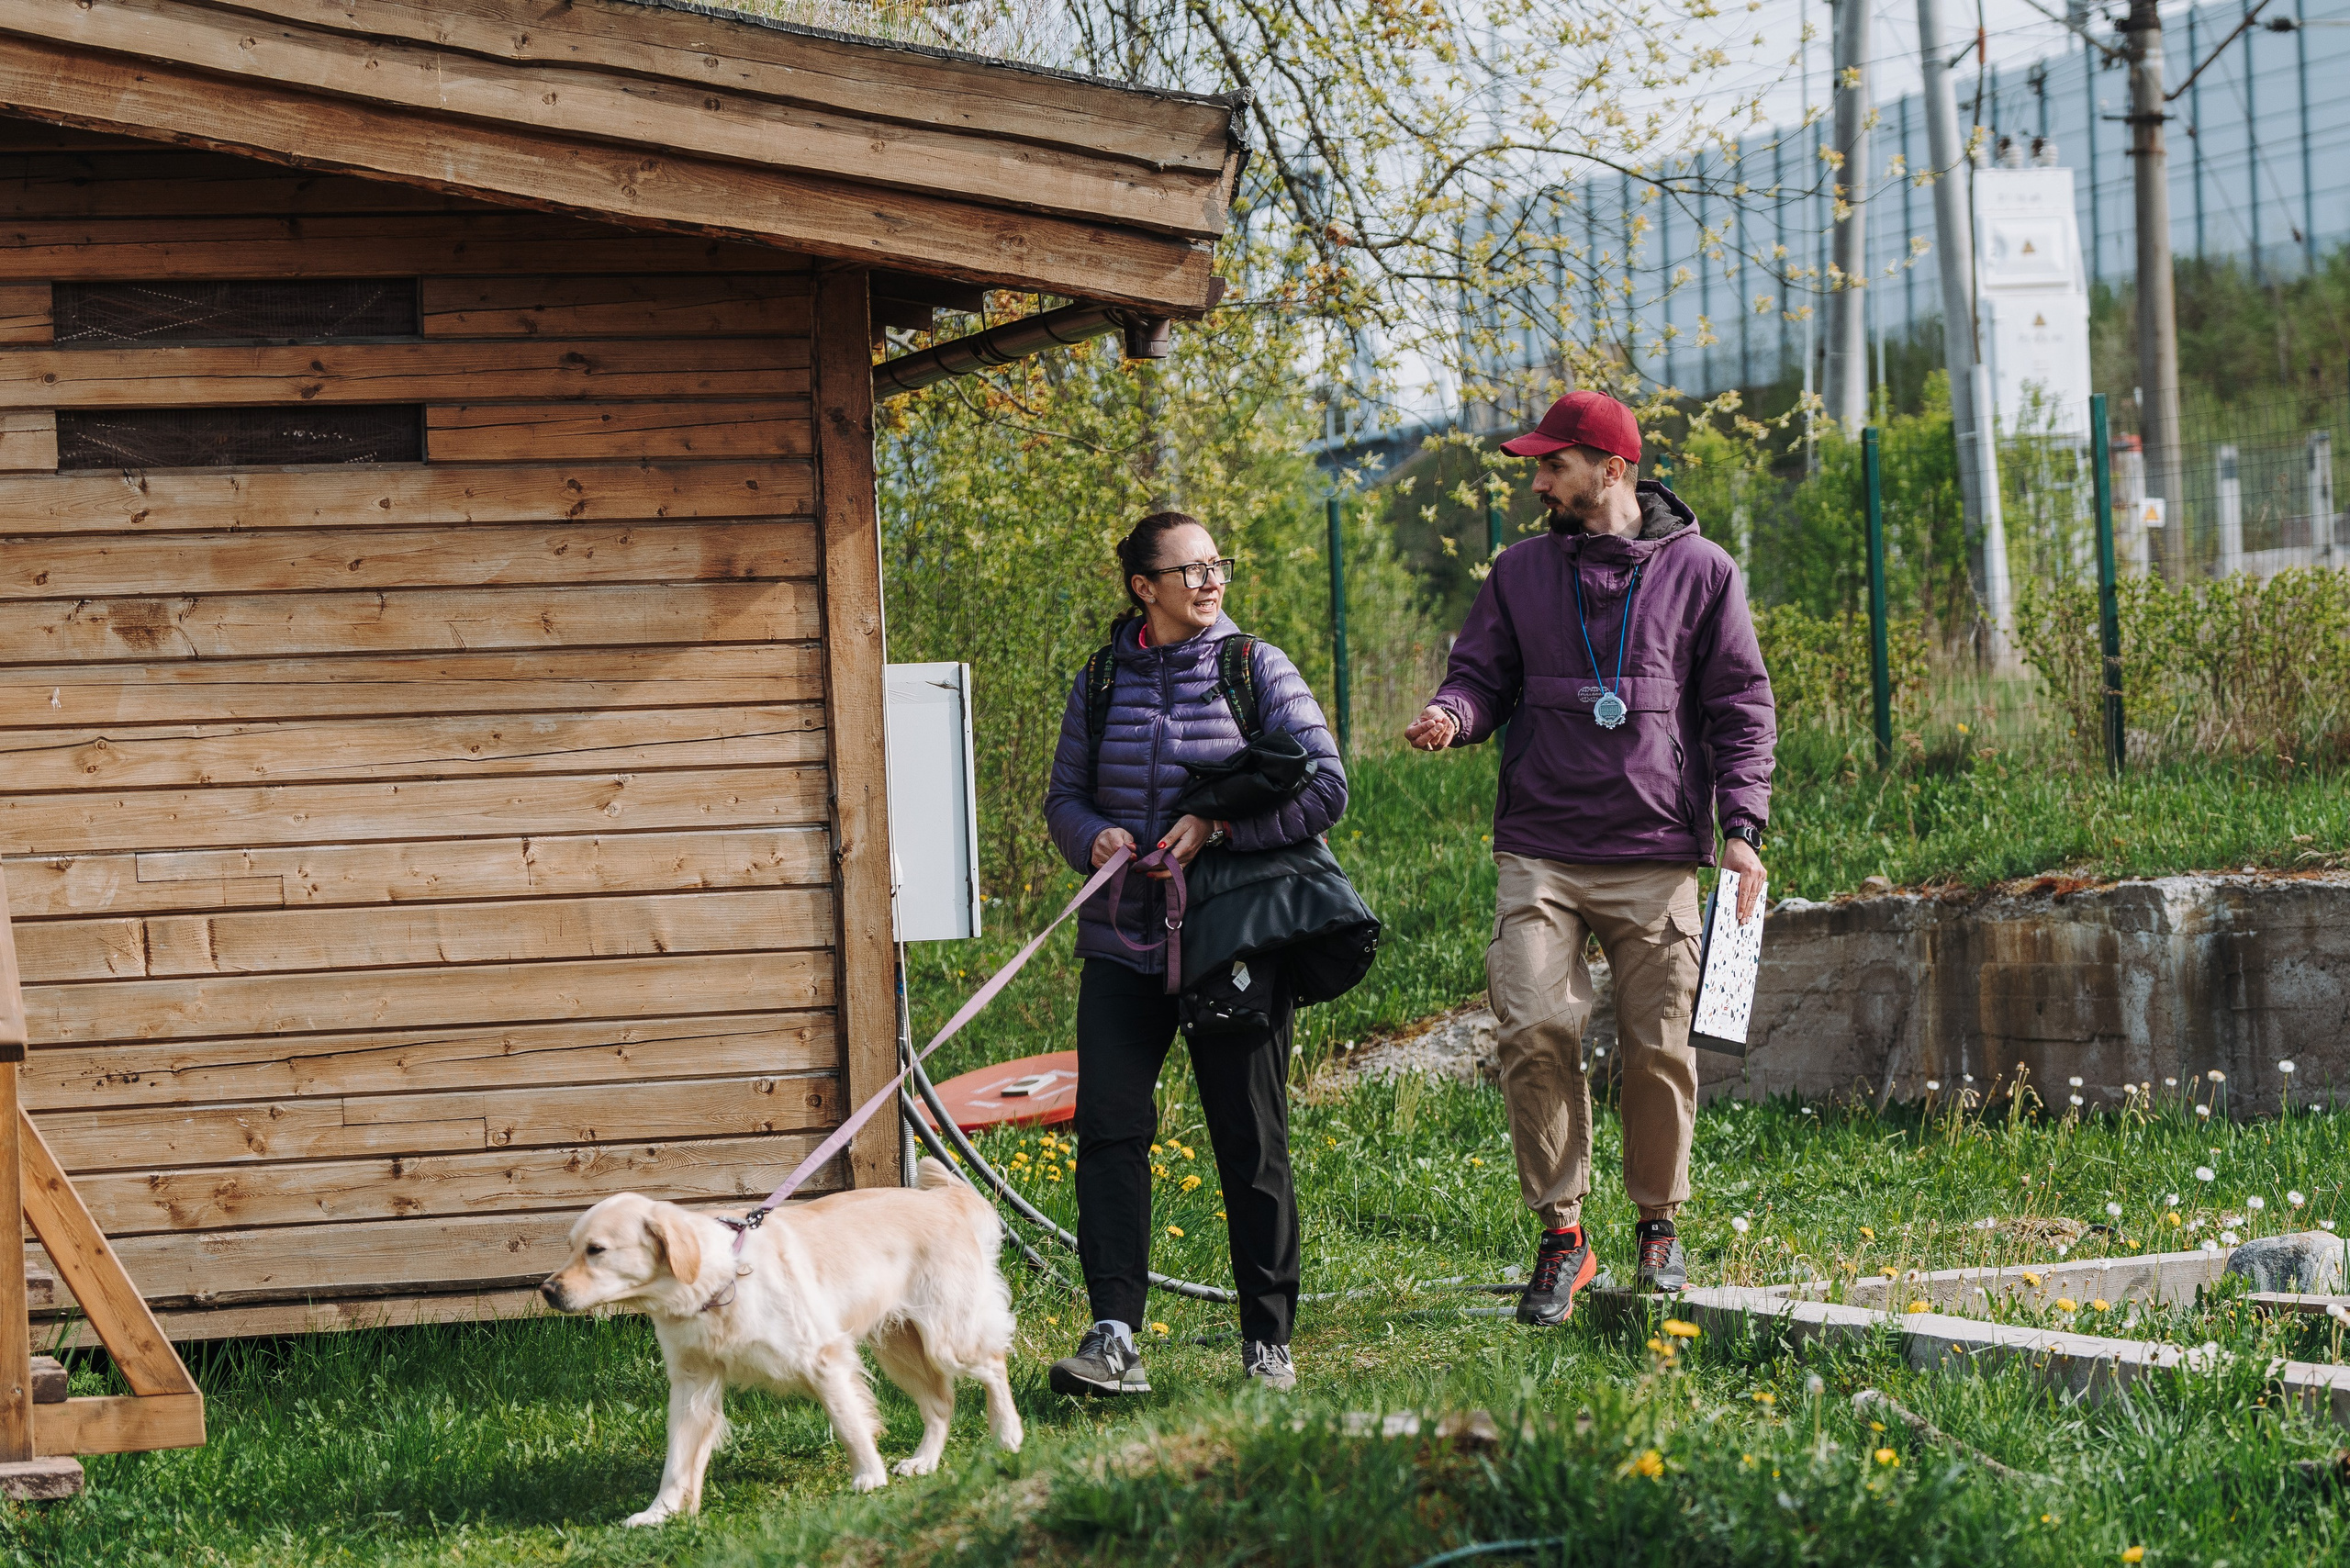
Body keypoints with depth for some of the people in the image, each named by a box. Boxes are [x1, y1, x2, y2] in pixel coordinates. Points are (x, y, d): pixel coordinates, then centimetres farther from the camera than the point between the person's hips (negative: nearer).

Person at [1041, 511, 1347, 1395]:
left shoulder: (1258, 670, 1)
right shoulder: (1100, 684, 8)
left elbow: (1325, 787, -5)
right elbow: (1065, 796, 16)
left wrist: (1218, 827, -16)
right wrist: (1094, 838, -8)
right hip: (1124, 946, 2)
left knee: (1250, 1140, 2)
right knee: (1109, 1126, -9)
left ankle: (1268, 1343, 13)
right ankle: (1114, 1341, -11)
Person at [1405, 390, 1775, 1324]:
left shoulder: (1700, 572, 5)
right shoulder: (1522, 573, 12)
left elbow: (1741, 709, 5)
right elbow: (1483, 676, 15)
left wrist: (1743, 828, -5)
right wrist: (1453, 714, -10)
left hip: (1658, 861, -1)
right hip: (1541, 853, 2)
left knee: (1658, 1047, -1)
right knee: (1533, 1030, -12)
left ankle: (1659, 1223, 19)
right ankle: (1561, 1234, -3)